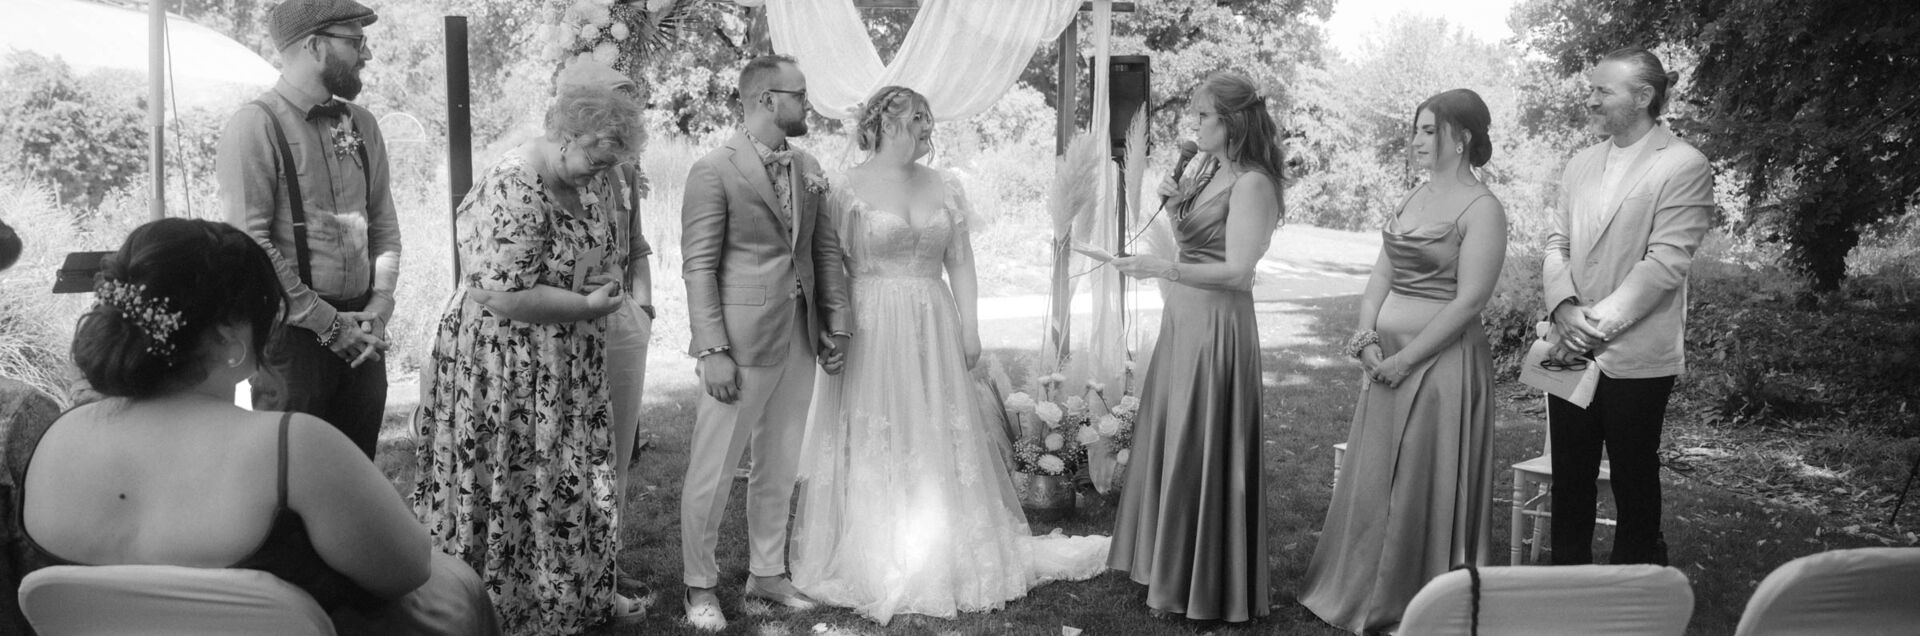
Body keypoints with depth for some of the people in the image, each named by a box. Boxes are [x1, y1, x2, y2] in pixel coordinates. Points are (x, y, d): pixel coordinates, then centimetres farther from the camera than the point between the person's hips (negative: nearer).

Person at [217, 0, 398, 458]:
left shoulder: (360, 124, 10)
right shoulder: (257, 126, -11)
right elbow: (249, 245, -16)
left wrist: (379, 306, -1)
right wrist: (327, 323, -14)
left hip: (360, 334, 6)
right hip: (293, 333, -6)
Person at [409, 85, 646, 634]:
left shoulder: (591, 182, 2)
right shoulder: (512, 192, -24)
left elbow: (607, 251, 19)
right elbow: (505, 298, -29)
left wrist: (609, 278, 0)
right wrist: (588, 306, -19)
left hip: (568, 367, 8)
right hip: (505, 365, -8)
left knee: (576, 477, 17)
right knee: (517, 488, 5)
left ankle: (582, 592, 33)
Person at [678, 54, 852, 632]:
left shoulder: (808, 167, 10)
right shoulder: (714, 171, -10)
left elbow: (826, 249, 13)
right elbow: (698, 267, -12)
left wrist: (836, 323, 7)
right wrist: (713, 350, -17)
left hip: (799, 339, 7)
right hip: (743, 342, -6)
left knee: (779, 467, 16)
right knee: (713, 470, 3)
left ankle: (768, 574, 31)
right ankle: (700, 586, 19)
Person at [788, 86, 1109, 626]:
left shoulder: (943, 187, 9)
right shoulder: (850, 190, -3)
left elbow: (961, 265, 9)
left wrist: (970, 329, 3)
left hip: (934, 330, 4)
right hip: (873, 331, -4)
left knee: (939, 438, 8)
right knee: (875, 442, 1)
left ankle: (942, 557, 21)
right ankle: (875, 562, 14)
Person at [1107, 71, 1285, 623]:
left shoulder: (1251, 184, -14)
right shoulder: (1208, 171, 11)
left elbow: (1237, 271, -23)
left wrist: (1163, 269, -28)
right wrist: (1174, 202, 8)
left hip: (1217, 325, -9)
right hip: (1181, 317, 9)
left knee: (1201, 449, 0)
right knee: (1168, 440, 15)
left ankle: (1207, 585, 15)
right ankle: (1168, 561, 30)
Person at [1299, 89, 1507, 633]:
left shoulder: (1481, 210, -11)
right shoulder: (1414, 198, 12)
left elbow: (1469, 301, -16)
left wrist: (1405, 359, -16)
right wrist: (1368, 336, -4)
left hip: (1442, 362, -7)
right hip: (1387, 358, 7)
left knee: (1422, 484, 3)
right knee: (1373, 479, 13)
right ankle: (1362, 592, 27)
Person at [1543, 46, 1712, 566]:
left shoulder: (1684, 167, -8)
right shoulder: (1581, 165, 11)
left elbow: (1665, 262, -15)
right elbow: (1557, 243, 9)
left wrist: (1599, 322, -18)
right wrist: (1564, 306, -9)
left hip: (1636, 357, -5)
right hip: (1572, 349, 5)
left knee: (1634, 484, 6)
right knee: (1569, 479, 11)